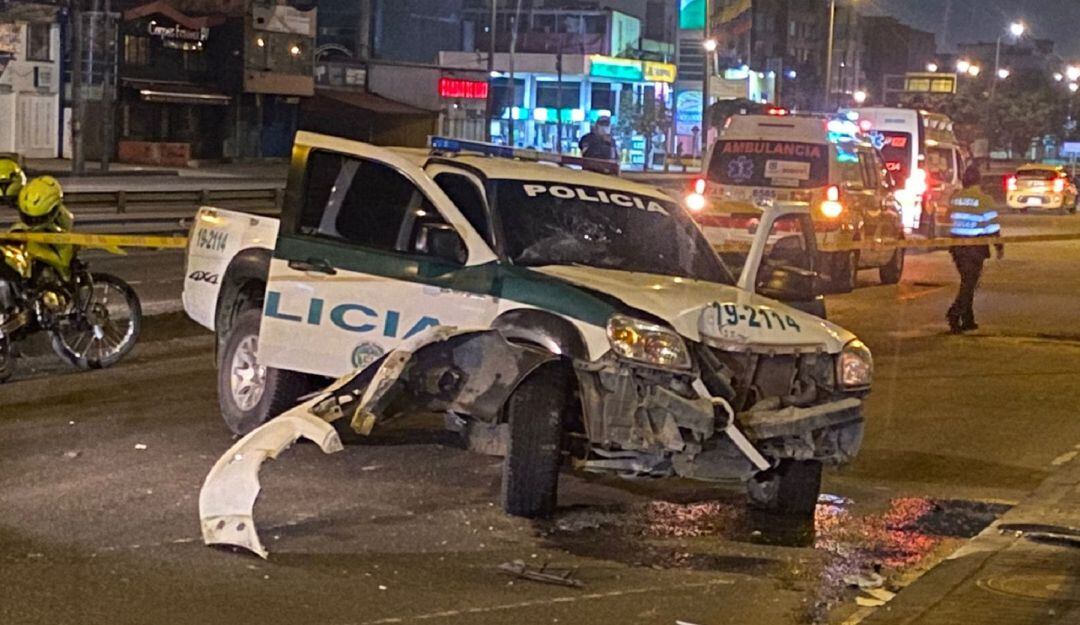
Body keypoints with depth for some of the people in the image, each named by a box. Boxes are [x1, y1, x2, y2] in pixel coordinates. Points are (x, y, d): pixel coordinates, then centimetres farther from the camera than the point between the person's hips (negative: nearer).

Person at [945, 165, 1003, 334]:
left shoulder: (955, 198, 7)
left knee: (967, 282, 16)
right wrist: (999, 246, 1)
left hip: (957, 245, 6)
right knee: (969, 283, -3)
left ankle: (968, 320, 17)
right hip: (975, 247, -6)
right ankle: (954, 314, -20)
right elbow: (992, 226, -9)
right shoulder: (984, 200, -10)